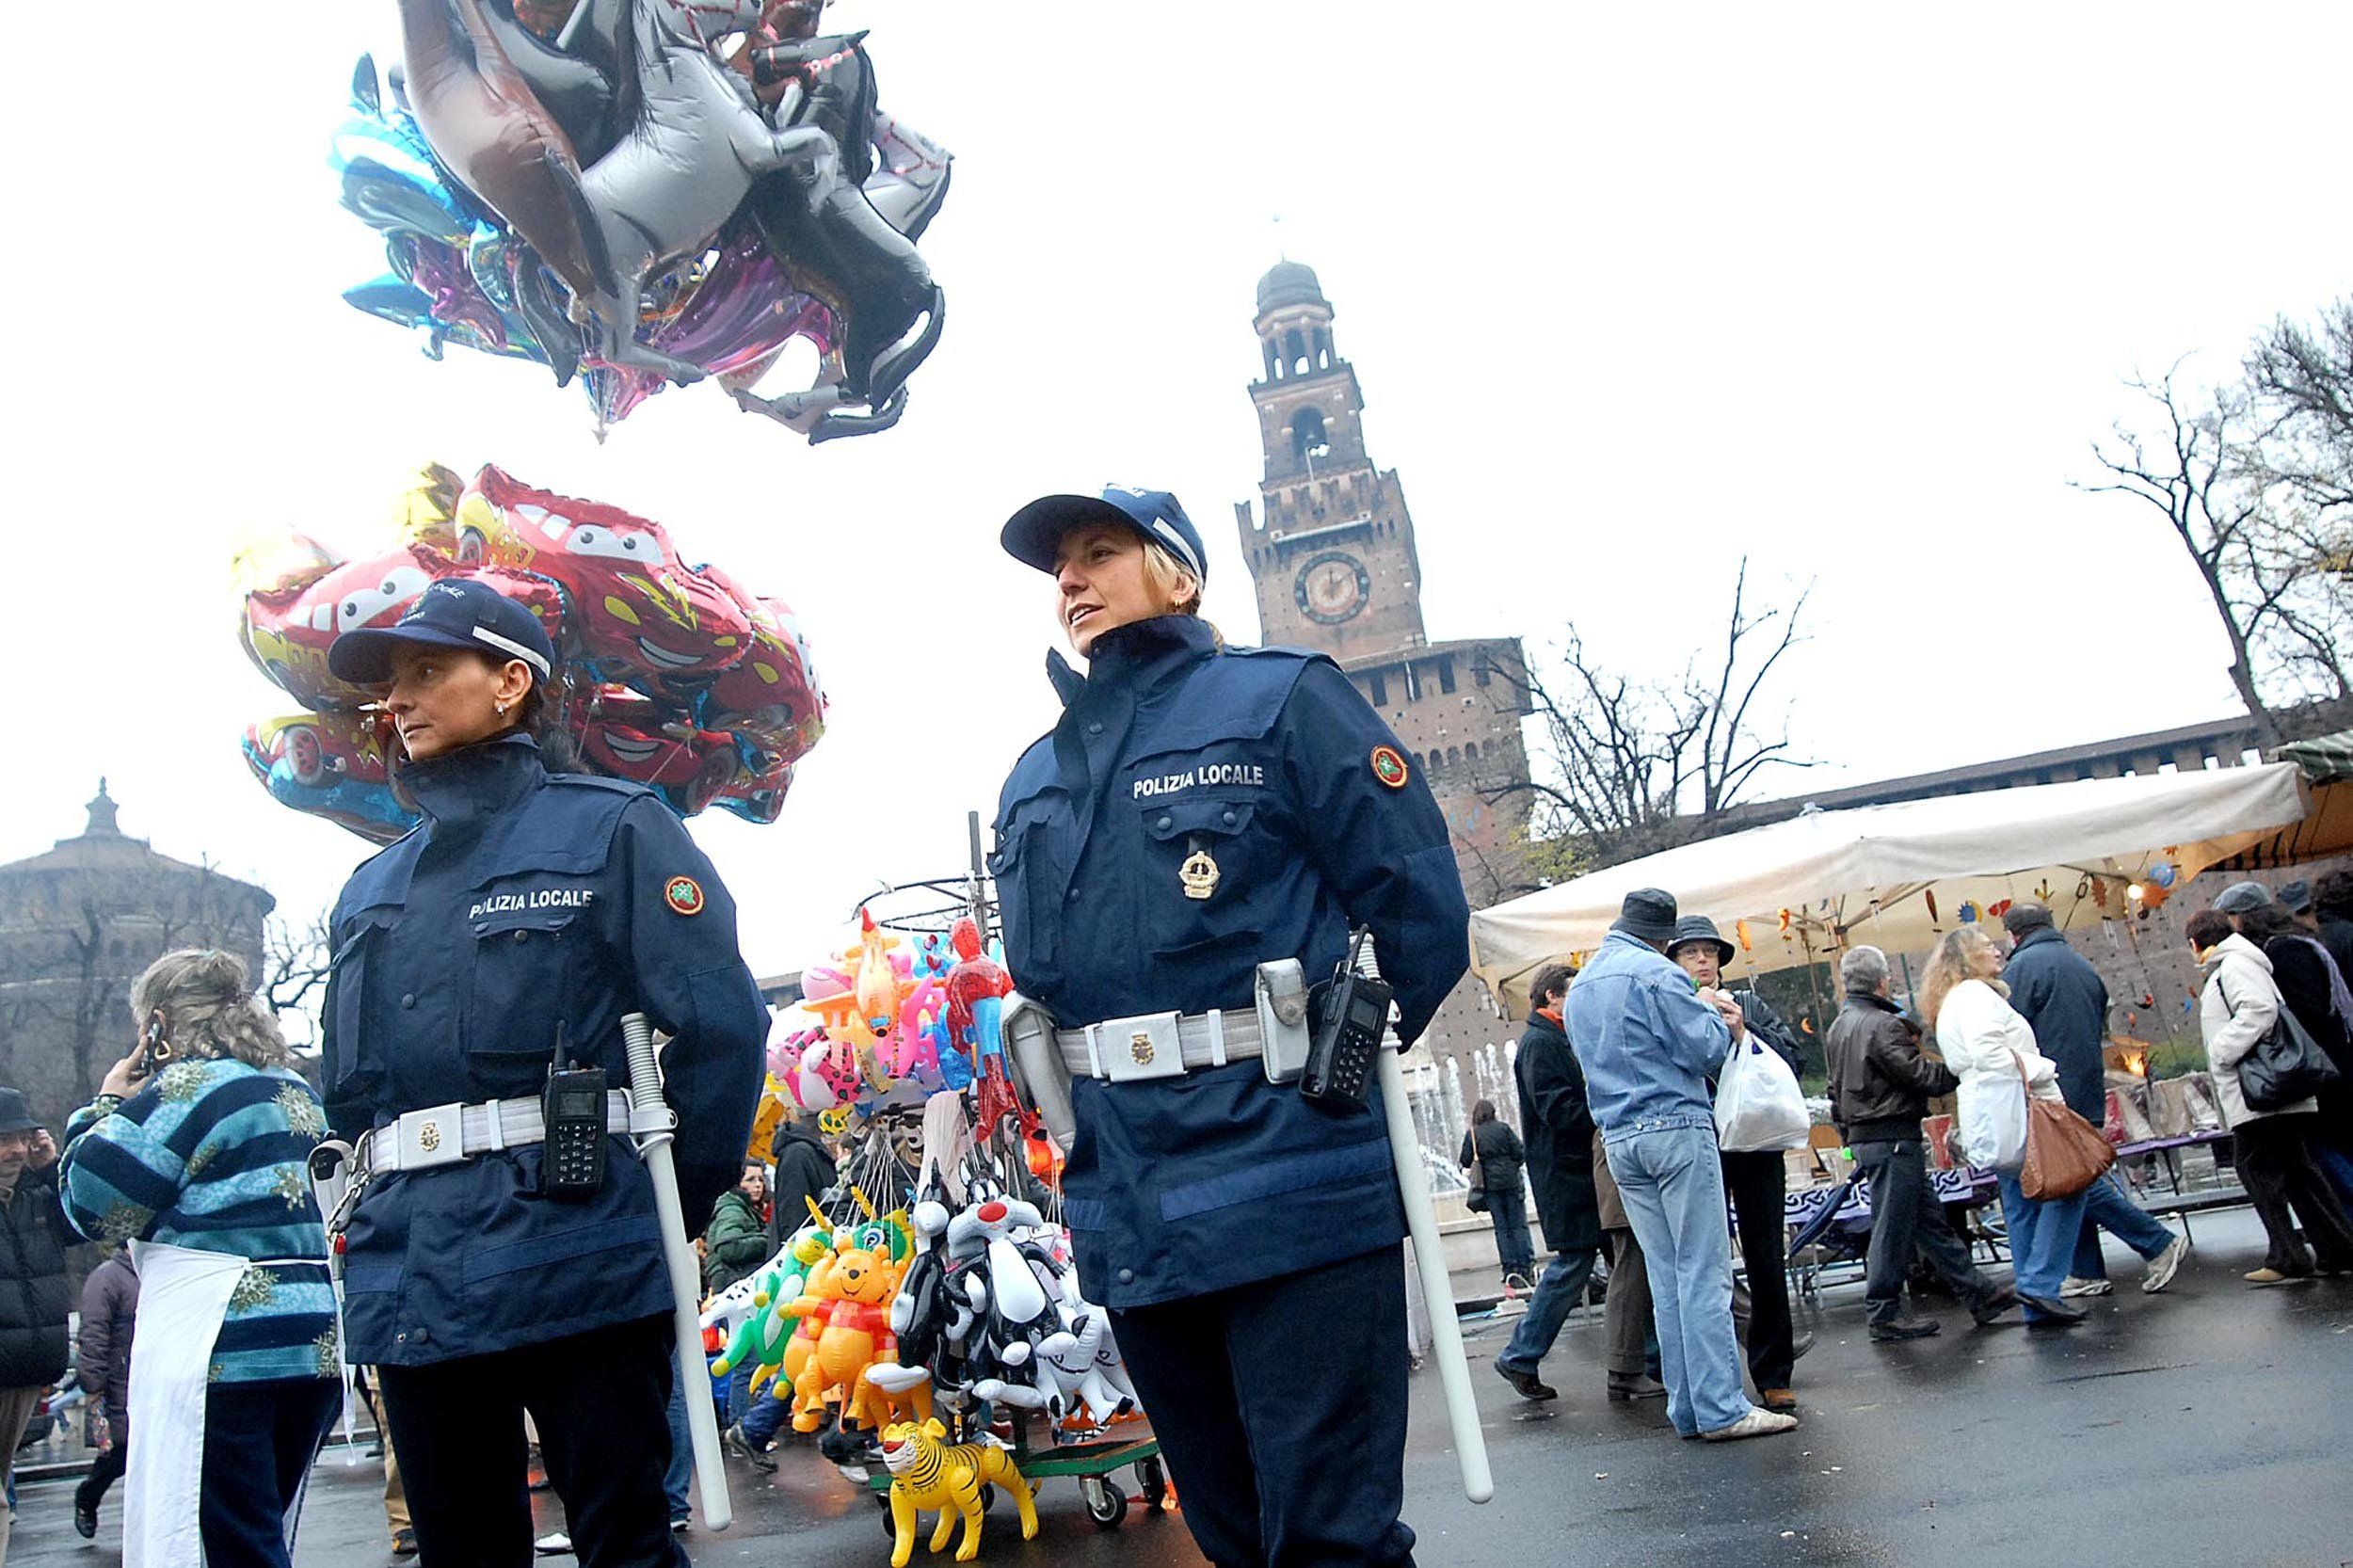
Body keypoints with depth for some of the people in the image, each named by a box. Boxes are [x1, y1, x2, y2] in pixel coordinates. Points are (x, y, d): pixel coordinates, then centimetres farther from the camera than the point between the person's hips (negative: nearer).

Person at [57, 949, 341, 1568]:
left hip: (224, 1351, -8)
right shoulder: (296, 1091, 19)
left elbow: (92, 1204, -4)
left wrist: (108, 1104, 10)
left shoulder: (188, 1087, -6)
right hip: (317, 1347, 8)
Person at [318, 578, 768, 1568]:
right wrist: (369, 1222, 14)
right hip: (407, 1287, 6)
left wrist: (674, 1208, -5)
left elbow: (721, 1028, -6)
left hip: (575, 1268, -6)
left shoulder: (612, 831, 2)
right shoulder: (371, 891, 21)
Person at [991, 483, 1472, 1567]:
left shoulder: (1280, 700, -1)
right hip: (1128, 1216, 6)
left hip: (1288, 1186, -6)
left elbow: (1424, 909, -3)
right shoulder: (1033, 781, 17)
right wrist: (1096, 1108, 15)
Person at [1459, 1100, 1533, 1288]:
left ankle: (1510, 1269, -1)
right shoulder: (1503, 1128, -2)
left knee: (1502, 1228, 4)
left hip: (1490, 1186, 1)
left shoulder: (1472, 1134, 0)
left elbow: (1465, 1161, -1)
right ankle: (1525, 1267, -1)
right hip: (1511, 1181, -1)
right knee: (1518, 1225, 4)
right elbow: (1520, 1153, -4)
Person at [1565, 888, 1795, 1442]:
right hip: (1677, 1129, -7)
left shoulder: (1579, 990, 17)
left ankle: (1688, 1408, 9)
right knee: (1704, 1272, -5)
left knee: (1666, 1277, 9)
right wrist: (1713, 1012, 9)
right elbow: (1706, 1050, -12)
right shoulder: (1656, 972, -9)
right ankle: (1721, 1408, -6)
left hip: (1620, 1141, 7)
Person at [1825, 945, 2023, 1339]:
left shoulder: (1837, 1029, 14)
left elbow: (1837, 1092, 20)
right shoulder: (1882, 1025, -16)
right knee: (1893, 1227, -3)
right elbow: (1918, 1074, -17)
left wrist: (1849, 1135, 25)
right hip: (1893, 1138, -10)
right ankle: (1884, 1313, 3)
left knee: (1930, 1220, 13)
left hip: (1864, 1138, 10)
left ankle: (1978, 1294, 19)